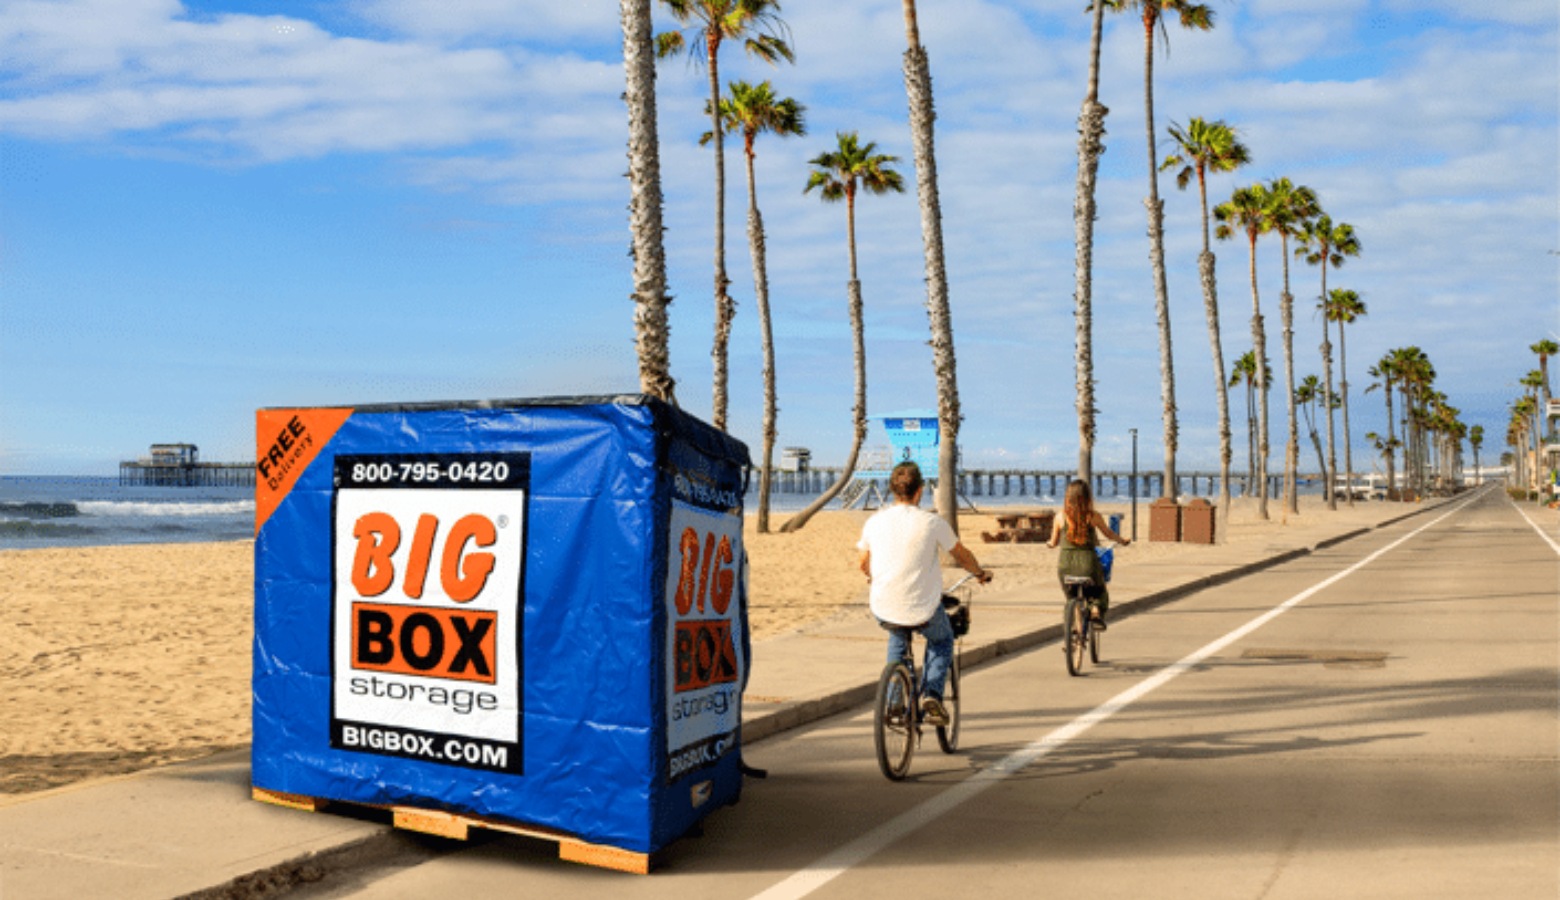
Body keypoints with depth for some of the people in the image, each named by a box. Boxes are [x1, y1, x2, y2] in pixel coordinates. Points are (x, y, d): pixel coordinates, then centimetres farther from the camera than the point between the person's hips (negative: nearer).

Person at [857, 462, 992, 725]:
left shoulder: (874, 521, 0)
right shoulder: (932, 522, -9)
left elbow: (864, 565, 14)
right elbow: (962, 556, 8)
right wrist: (980, 573, 29)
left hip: (883, 611, 3)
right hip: (922, 610, -3)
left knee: (898, 637, 36)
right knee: (942, 640, 29)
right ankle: (931, 694, 10)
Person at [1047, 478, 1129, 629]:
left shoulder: (1061, 517, -2)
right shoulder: (1093, 516, -4)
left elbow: (1053, 542, 10)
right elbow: (1110, 534, 12)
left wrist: (1049, 543, 34)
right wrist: (1123, 541, 33)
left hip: (1066, 564, 1)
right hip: (1088, 562, -1)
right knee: (1100, 593, 25)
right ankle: (1096, 612, -2)